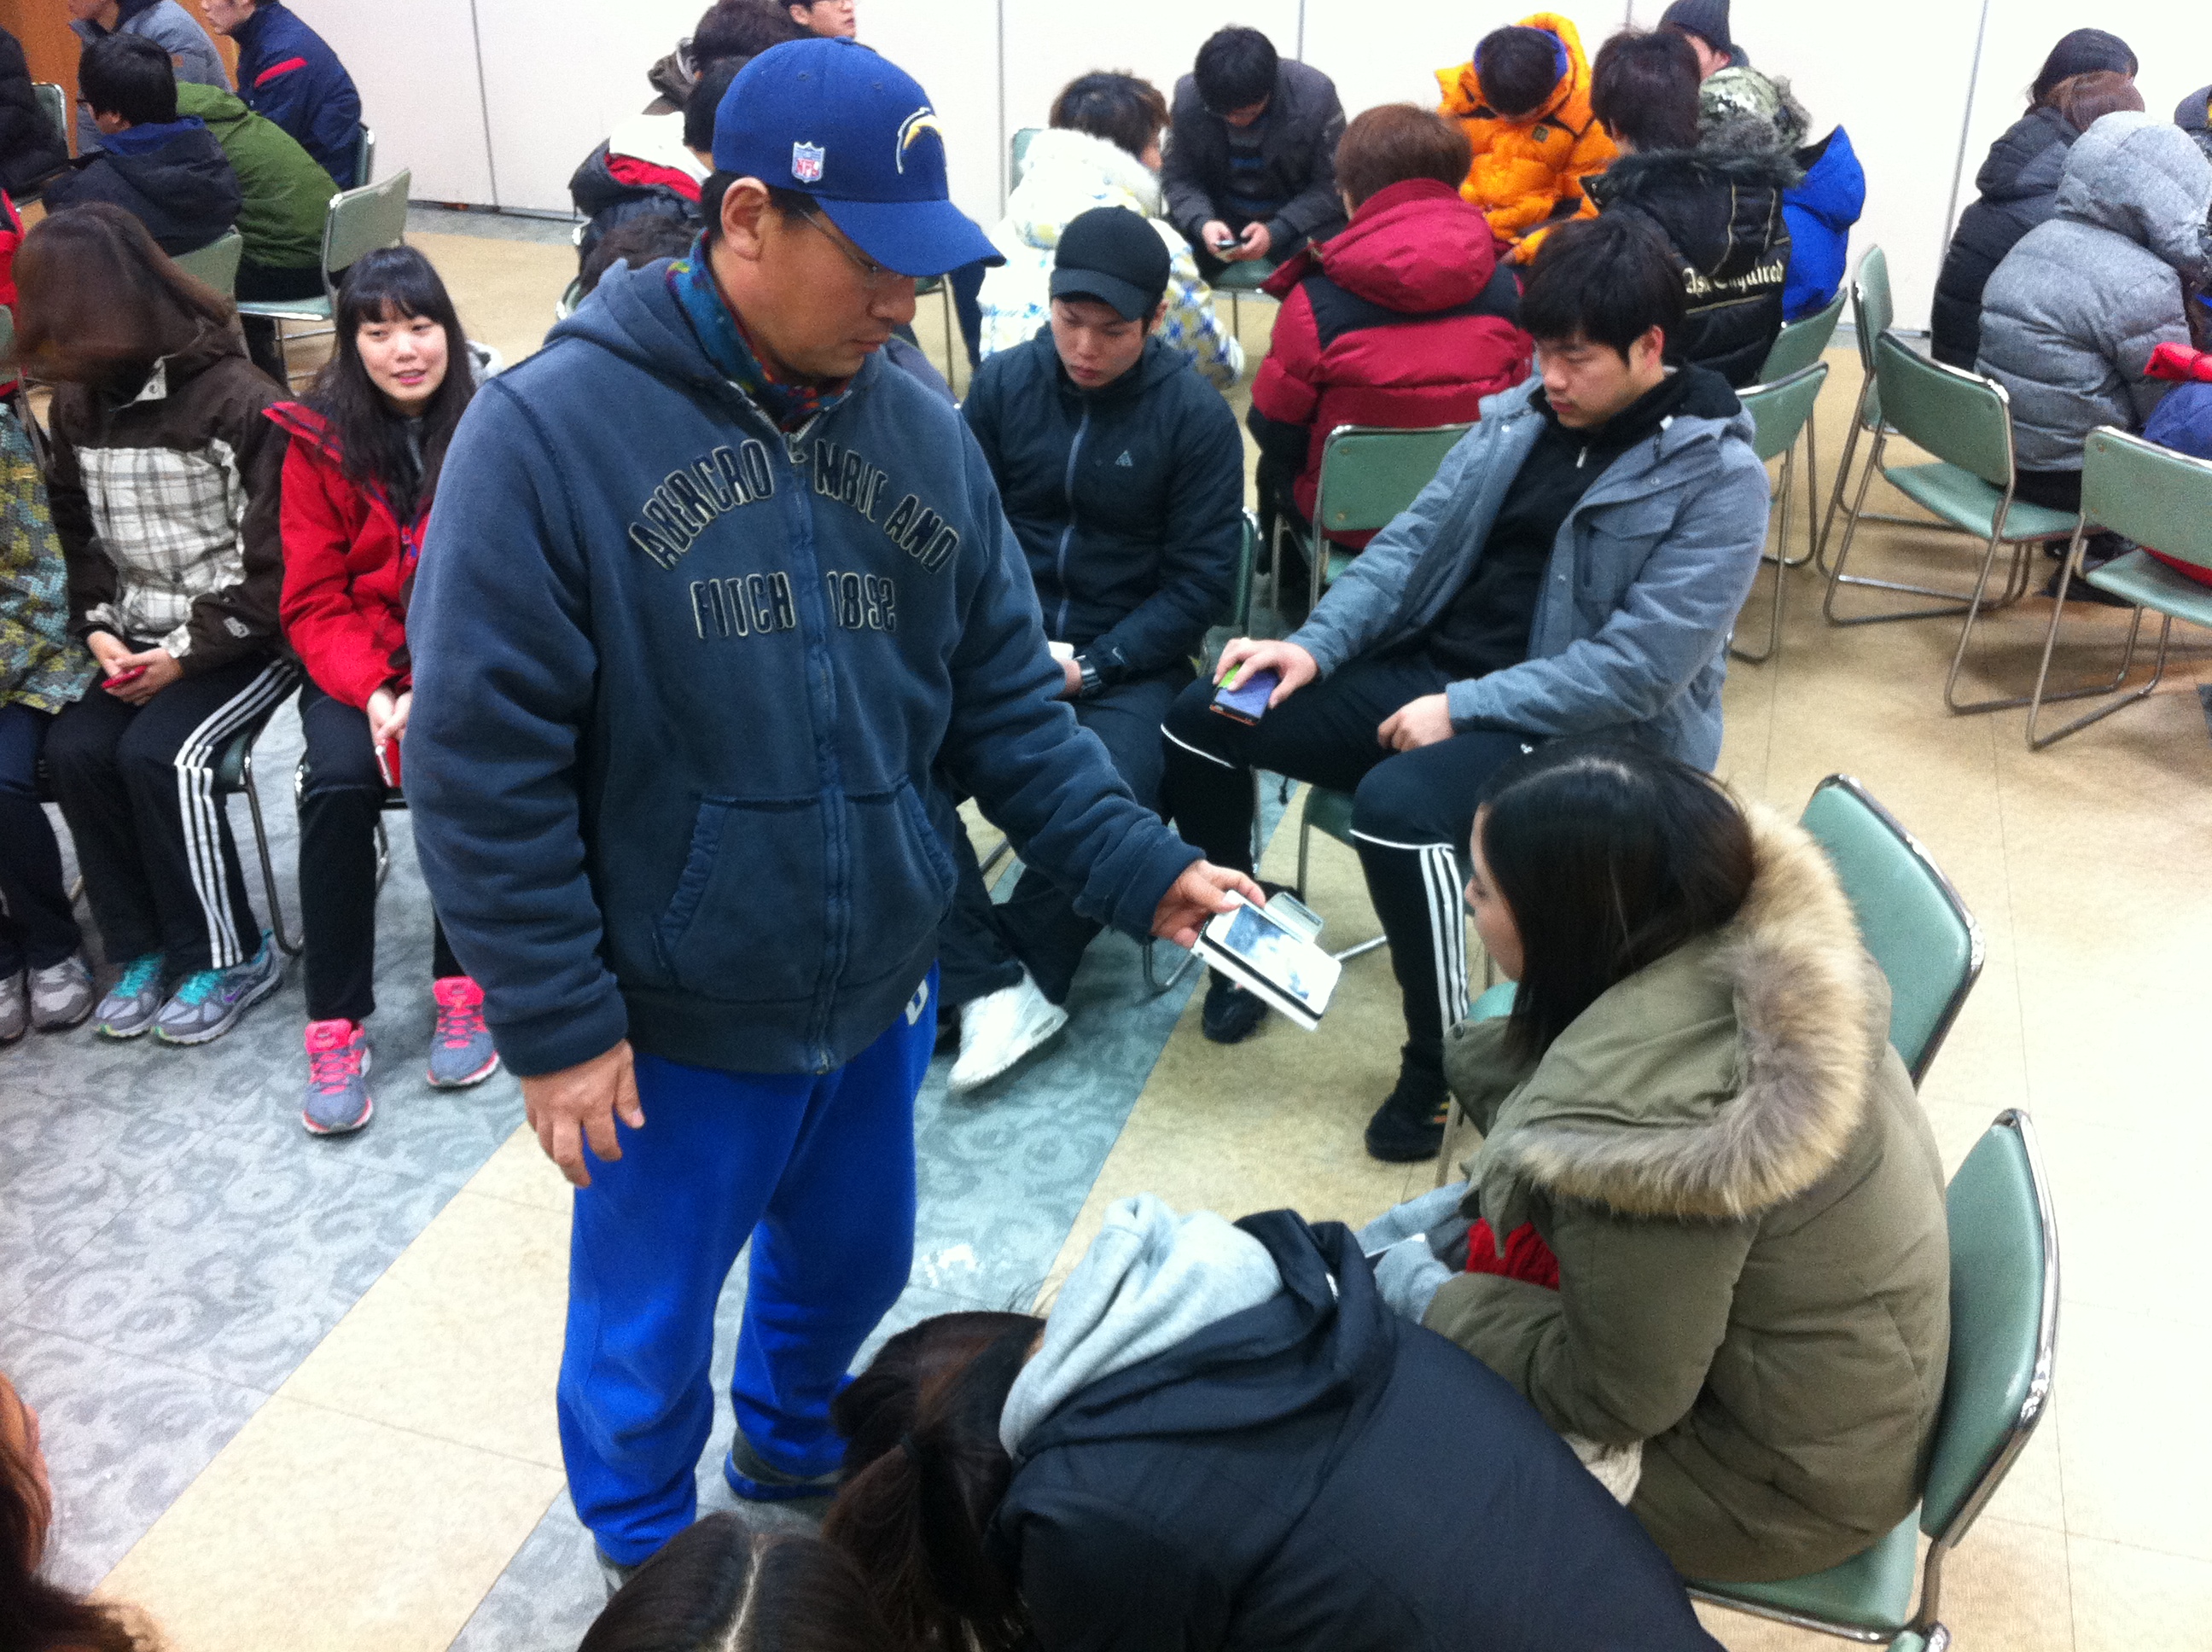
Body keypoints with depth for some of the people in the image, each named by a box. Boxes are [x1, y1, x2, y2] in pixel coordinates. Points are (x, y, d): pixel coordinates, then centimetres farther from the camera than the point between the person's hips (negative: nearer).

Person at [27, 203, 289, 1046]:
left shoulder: (237, 398, -14)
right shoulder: (78, 400, 6)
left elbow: (275, 560, -14)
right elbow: (77, 530, 15)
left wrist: (187, 651, -16)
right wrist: (100, 626, -3)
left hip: (243, 637, -6)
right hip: (140, 640, 6)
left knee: (158, 753, -25)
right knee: (74, 750, -17)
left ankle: (229, 956, -7)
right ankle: (143, 947, -1)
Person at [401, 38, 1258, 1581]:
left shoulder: (924, 431, -1)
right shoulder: (547, 430, -17)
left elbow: (1007, 700, 4)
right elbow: (482, 763, -16)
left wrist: (1144, 873, -5)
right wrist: (555, 1025, -15)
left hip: (882, 994, 5)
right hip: (672, 1025, -4)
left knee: (852, 1265, 26)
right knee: (649, 1328, 16)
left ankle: (795, 1451, 57)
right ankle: (648, 1557, 47)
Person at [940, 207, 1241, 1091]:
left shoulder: (1196, 416, -3)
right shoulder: (1003, 382, 4)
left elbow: (1199, 581, -3)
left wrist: (1092, 665, -14)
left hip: (1128, 657, -2)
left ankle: (1014, 974, -7)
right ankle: (995, 987, -19)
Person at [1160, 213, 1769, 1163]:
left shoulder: (1718, 479, -13)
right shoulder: (1522, 416, 6)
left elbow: (1641, 666, -20)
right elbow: (1415, 541, 9)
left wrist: (1463, 709, -21)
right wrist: (1315, 645, -6)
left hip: (1577, 730, -7)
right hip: (1431, 668, 7)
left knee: (1397, 808, -37)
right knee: (1201, 725, -2)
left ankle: (1439, 1064, -14)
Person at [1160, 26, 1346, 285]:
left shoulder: (1316, 96, -20)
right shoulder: (1187, 96, -14)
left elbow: (1332, 185, -14)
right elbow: (1177, 178, -4)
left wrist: (1276, 231, -28)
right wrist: (1202, 222, -26)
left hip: (1296, 221, -2)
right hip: (1217, 218, 2)